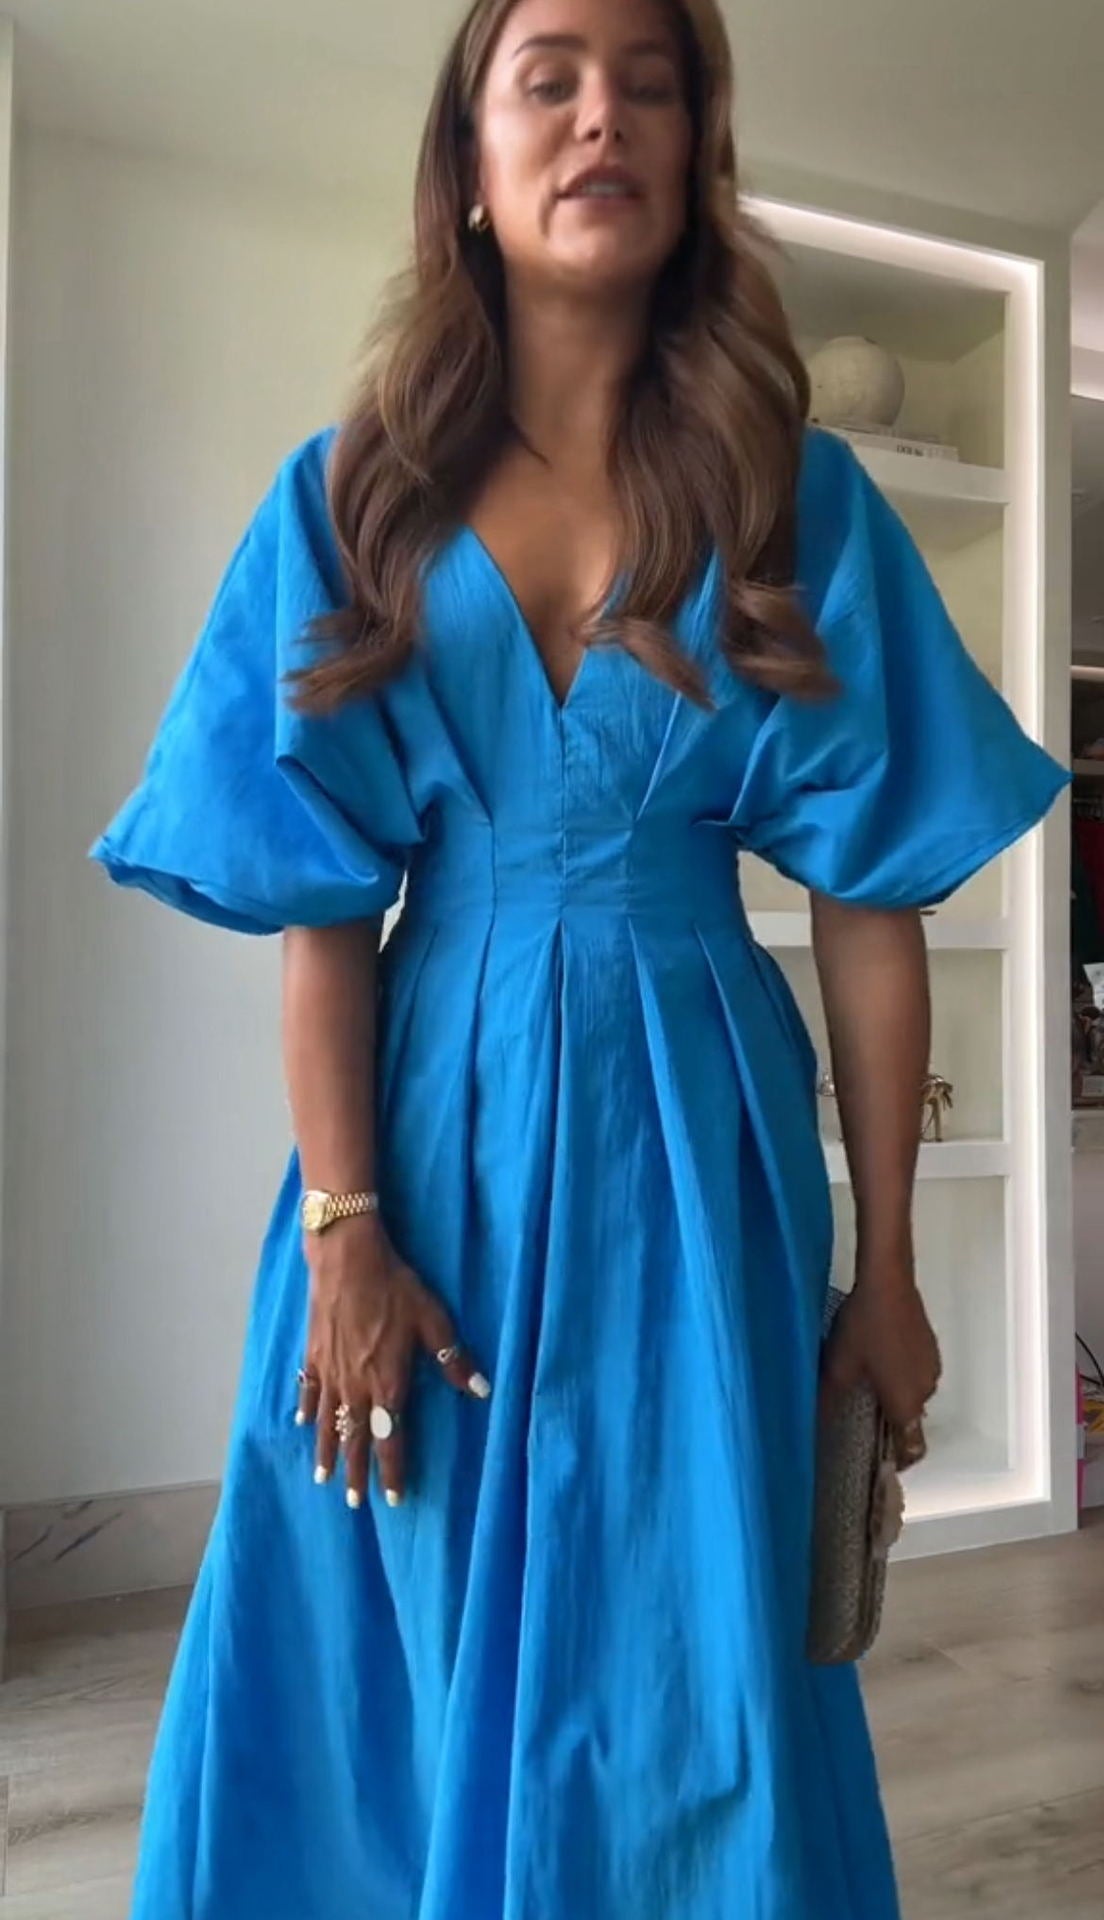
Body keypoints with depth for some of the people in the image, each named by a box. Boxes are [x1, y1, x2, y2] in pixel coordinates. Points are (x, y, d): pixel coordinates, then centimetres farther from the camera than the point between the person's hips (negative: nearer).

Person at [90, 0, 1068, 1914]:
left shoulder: (797, 497, 3)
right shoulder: (355, 495, 4)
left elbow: (870, 902, 0)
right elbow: (321, 902, -2)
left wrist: (887, 1272, -1)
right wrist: (340, 1234, -10)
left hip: (691, 1133, 0)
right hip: (432, 1119, 1)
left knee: (683, 1689, 11)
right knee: (410, 1682, 15)